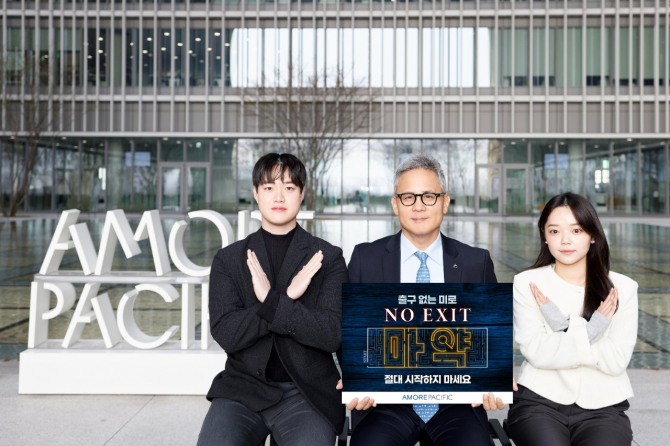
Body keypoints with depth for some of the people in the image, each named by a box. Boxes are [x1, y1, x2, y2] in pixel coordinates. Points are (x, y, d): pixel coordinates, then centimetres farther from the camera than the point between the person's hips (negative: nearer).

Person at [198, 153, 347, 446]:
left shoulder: (327, 258, 2)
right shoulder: (228, 259, 6)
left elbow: (332, 334, -8)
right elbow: (225, 334, -5)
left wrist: (271, 303, -17)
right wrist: (287, 298, -13)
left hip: (306, 392, -1)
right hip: (243, 388, 1)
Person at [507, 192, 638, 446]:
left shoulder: (622, 288, 3)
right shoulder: (526, 283, 1)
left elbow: (616, 360, -6)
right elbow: (537, 352, -8)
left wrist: (562, 325, -11)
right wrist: (588, 331, -13)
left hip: (603, 408, 1)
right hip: (538, 402, 0)